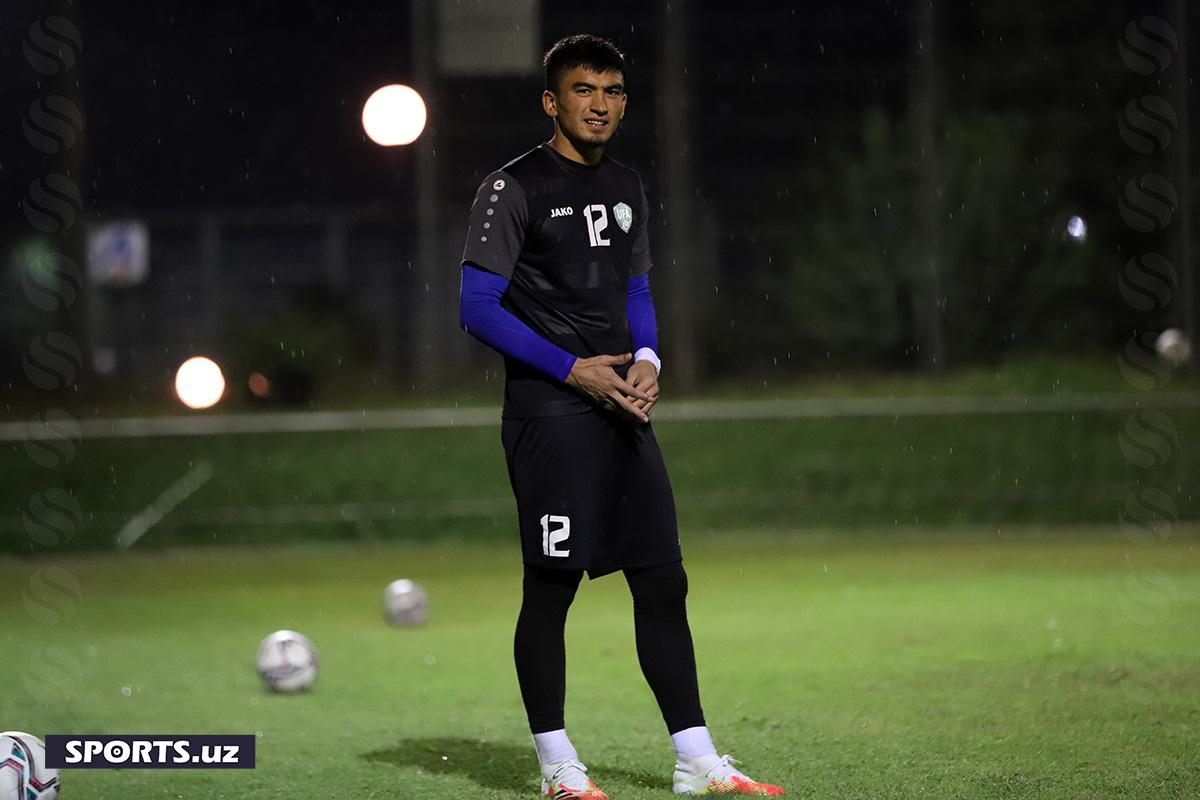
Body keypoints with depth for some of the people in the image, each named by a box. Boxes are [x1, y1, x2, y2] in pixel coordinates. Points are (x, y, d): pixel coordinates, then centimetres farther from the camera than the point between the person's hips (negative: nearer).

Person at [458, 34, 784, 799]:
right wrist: (574, 370, -15)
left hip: (622, 411, 7)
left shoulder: (626, 188, 16)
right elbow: (478, 308, -10)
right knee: (551, 587, -4)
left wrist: (646, 360, 2)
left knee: (663, 581, 6)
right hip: (548, 412, -7)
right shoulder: (514, 189, -7)